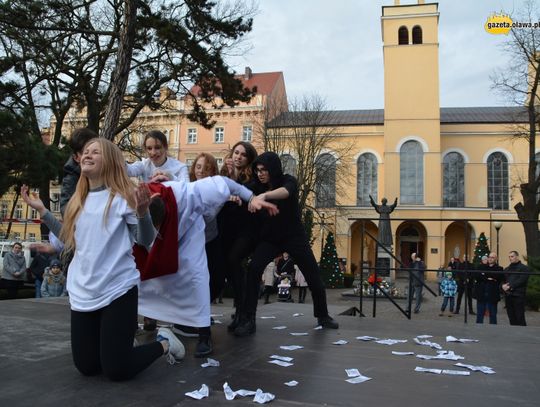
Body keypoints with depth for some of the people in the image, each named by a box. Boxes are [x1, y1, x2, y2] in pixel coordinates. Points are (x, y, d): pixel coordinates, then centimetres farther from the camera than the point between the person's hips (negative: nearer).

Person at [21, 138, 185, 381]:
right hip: (82, 294, 6)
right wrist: (42, 211, 14)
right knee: (87, 367, 10)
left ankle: (163, 343, 22)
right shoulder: (78, 200, 10)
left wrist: (142, 212, -30)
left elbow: (145, 240, -11)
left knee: (116, 370, -4)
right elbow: (71, 241, 17)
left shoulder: (122, 196, -9)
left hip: (118, 290, -6)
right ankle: (117, 342, 39)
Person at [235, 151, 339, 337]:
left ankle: (323, 316, 27)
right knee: (253, 269, -22)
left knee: (314, 275, 3)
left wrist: (264, 196, -58)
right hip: (269, 238, 2)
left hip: (294, 236, -1)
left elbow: (285, 192, -39)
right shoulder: (256, 186, -5)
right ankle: (248, 320, -16)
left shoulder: (288, 181, -16)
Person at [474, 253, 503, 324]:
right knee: (479, 314, 6)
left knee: (493, 315, 6)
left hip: (492, 295, -2)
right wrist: (488, 279, -15)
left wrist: (484, 276, -13)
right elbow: (477, 277, -4)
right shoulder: (482, 266, 9)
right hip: (481, 294, 2)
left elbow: (499, 279, -13)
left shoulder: (499, 269, 3)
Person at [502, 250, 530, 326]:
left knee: (520, 317, -8)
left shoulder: (524, 268, 1)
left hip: (518, 295, -6)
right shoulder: (507, 269, 22)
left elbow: (521, 280, -12)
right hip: (508, 295, 6)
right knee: (511, 317, 7)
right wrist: (503, 285, -7)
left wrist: (510, 286, -15)